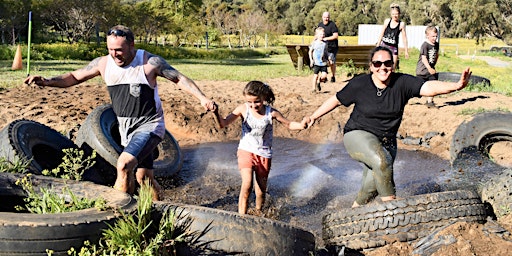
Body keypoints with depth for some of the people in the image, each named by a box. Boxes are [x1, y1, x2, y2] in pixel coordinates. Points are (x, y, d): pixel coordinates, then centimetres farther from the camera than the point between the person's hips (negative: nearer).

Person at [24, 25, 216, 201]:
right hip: (125, 128, 6)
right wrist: (48, 82, -8)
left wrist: (202, 98, -18)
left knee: (124, 164, -26)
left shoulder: (150, 62, -14)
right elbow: (74, 77, 8)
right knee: (143, 177, 14)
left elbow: (180, 79, -7)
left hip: (149, 125, -6)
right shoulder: (103, 64, -2)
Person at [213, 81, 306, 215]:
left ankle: (258, 213, 35)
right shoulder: (243, 109, -12)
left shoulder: (271, 112, -11)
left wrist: (301, 125, -20)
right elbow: (223, 124, -14)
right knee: (247, 185, -22)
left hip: (264, 155, 1)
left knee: (261, 191, 11)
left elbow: (289, 124, 0)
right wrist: (216, 113, -34)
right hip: (246, 151, -1)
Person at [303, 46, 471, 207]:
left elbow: (429, 87, -21)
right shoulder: (359, 84, -8)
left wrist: (457, 86, -37)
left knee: (372, 186, -6)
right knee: (382, 161, -33)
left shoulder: (402, 83, -8)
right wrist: (313, 117, 6)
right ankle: (390, 200, -14)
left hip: (386, 142, 3)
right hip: (358, 135, -3)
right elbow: (336, 100, 5)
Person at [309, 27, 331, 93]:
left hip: (324, 62, 3)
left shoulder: (325, 43, 7)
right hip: (316, 63, -3)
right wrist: (311, 60, -4)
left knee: (324, 75, -8)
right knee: (316, 75, 0)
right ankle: (314, 88, 12)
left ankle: (318, 82, 23)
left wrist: (329, 59, 7)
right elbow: (310, 51, 4)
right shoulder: (314, 43, -2)